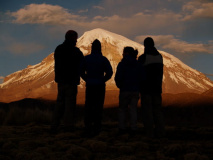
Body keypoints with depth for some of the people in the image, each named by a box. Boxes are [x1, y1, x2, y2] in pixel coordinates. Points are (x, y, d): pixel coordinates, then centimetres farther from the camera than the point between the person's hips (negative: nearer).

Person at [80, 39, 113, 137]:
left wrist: (87, 79, 12)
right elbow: (109, 72, -10)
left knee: (88, 107, 7)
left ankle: (88, 129, 6)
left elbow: (81, 71, 3)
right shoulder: (103, 59, -5)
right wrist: (103, 80, 3)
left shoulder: (86, 58, 1)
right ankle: (96, 128, 9)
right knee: (98, 107, 6)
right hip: (100, 86, -1)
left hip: (89, 86, 2)